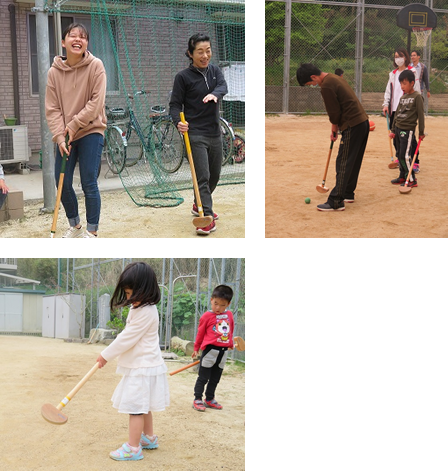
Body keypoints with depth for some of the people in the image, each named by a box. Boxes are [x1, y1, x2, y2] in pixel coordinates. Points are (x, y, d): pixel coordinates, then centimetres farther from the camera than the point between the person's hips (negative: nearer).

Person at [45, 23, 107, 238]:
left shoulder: (95, 65, -8)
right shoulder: (54, 71, -1)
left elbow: (96, 102, -13)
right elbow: (52, 108, -2)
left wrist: (73, 126, -15)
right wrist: (60, 136, -13)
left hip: (90, 131, -3)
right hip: (65, 136, 3)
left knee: (89, 183, -6)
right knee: (62, 183, 5)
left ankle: (92, 232, 8)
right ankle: (75, 226, 27)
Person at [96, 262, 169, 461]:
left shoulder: (146, 312, -23)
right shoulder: (139, 308, 9)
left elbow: (127, 338, -21)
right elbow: (128, 335, 19)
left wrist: (106, 355, -11)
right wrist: (109, 353, 12)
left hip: (143, 368, -10)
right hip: (141, 365, 10)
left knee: (136, 407, -6)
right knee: (143, 406, 21)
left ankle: (133, 448, 0)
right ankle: (149, 438, 35)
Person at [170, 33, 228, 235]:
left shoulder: (214, 70, 8)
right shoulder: (183, 77, -6)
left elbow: (223, 86, -11)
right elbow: (175, 104, -6)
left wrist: (214, 94, -35)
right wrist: (178, 122, -27)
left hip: (215, 133, 6)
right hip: (195, 134, -6)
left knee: (215, 175, 17)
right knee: (203, 176, -12)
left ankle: (199, 205, 38)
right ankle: (207, 217, -11)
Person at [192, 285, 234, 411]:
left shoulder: (229, 315, 6)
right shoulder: (207, 316, -7)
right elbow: (200, 333, 1)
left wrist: (230, 344, 28)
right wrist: (196, 349, 7)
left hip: (223, 352, 5)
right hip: (210, 349, -5)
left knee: (215, 378, 15)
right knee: (203, 377, 1)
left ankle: (210, 399, 27)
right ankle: (197, 400, 9)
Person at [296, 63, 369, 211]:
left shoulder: (326, 86, -16)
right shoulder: (333, 78, 15)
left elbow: (334, 112, -13)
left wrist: (334, 129, 4)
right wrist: (335, 128, 17)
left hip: (352, 126, -10)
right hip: (363, 121, 10)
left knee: (343, 164, -7)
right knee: (353, 162, 18)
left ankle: (336, 202, -6)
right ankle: (348, 194, 30)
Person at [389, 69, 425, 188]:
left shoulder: (417, 97, -9)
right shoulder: (403, 97, 13)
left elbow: (421, 115, -9)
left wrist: (421, 132, -9)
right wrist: (393, 130, 18)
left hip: (408, 130, -8)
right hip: (398, 128, 8)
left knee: (405, 155, -11)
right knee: (399, 154, 12)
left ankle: (411, 180, -3)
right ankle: (403, 176, 23)